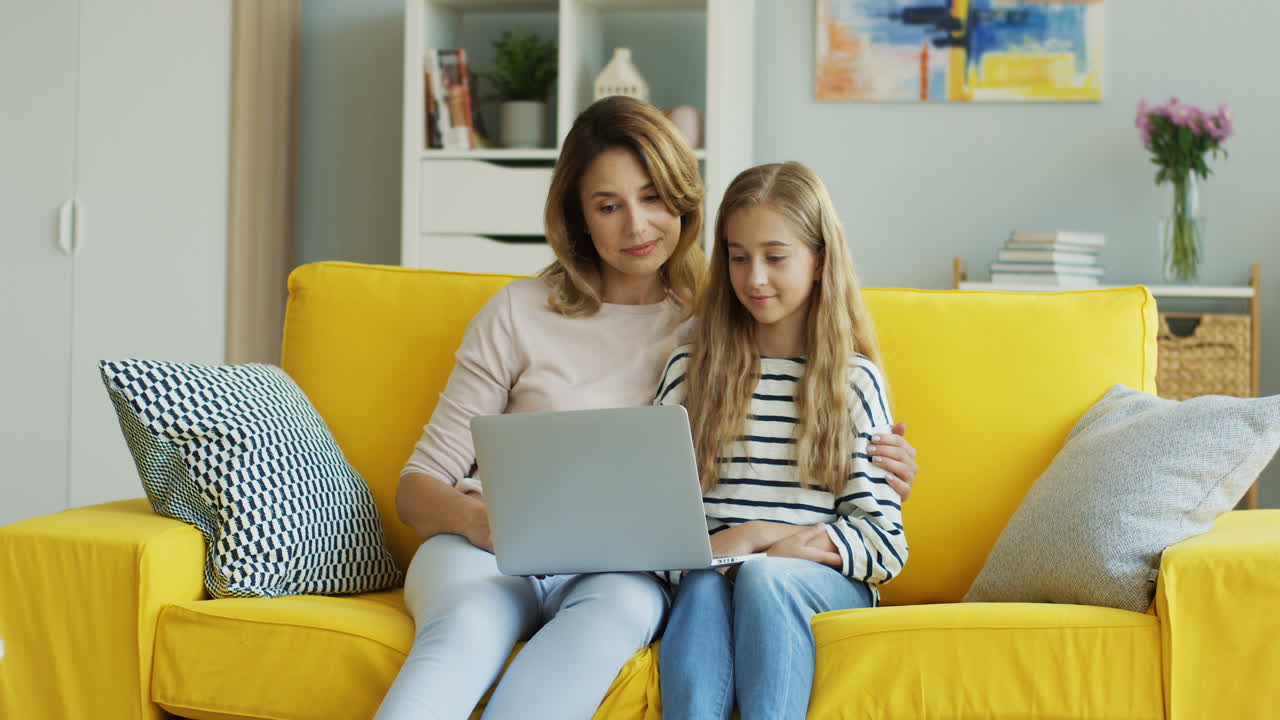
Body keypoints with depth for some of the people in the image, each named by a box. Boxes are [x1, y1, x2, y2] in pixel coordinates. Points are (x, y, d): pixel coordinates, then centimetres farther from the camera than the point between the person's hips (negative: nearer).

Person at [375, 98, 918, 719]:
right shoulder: (519, 313, 10)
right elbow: (417, 486, 8)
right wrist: (472, 518, -16)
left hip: (623, 568, 1)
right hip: (489, 552, 0)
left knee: (621, 606, -38)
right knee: (464, 633, -38)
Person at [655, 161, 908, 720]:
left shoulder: (854, 381, 8)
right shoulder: (690, 370, 14)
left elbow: (884, 541, 2)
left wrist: (759, 537, -9)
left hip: (824, 580, -1)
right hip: (711, 572, 1)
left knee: (764, 578, -33)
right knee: (703, 587, -32)